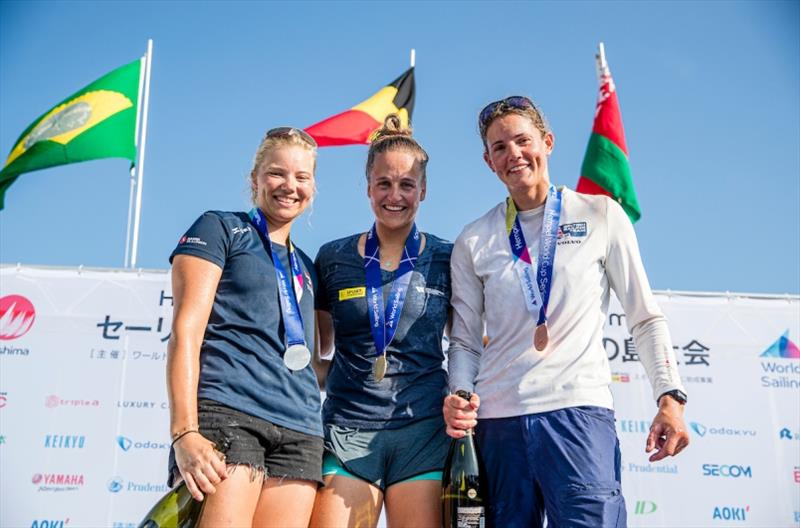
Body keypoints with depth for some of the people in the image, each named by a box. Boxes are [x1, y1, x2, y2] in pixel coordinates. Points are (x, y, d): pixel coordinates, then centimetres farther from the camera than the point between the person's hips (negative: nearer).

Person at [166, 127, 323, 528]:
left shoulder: (306, 267, 25)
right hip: (227, 414, -6)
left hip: (300, 432, 6)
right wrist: (184, 432, -15)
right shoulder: (220, 229, 8)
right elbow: (185, 330, -3)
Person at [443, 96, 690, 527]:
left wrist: (670, 397, -4)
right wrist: (459, 395, -7)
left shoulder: (601, 215, 6)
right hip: (497, 421, 2)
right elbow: (465, 341, 11)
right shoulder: (473, 242, 10)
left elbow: (645, 318, 6)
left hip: (580, 412, -2)